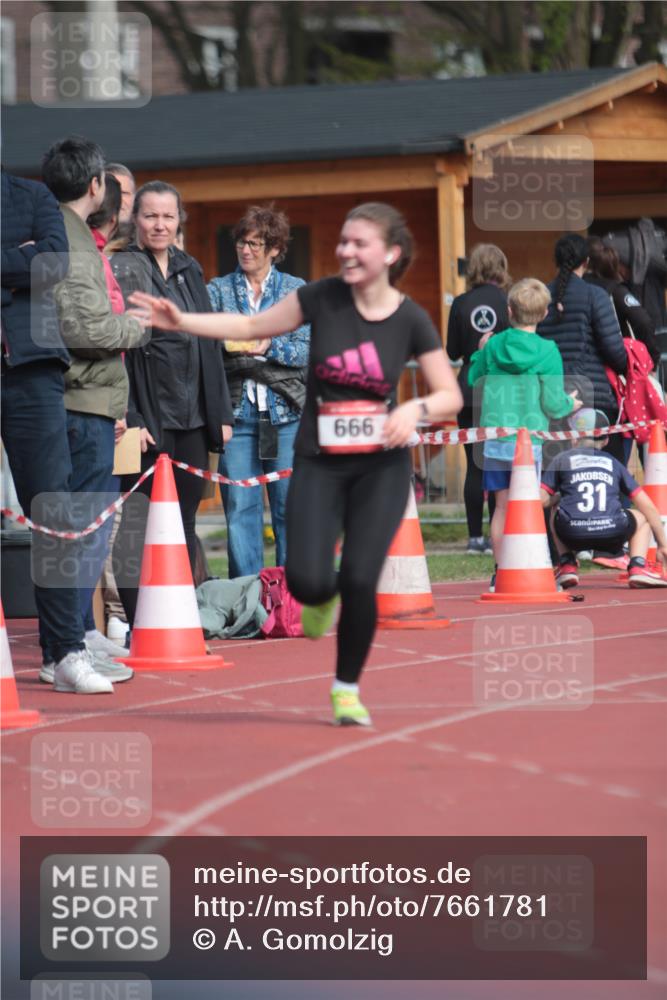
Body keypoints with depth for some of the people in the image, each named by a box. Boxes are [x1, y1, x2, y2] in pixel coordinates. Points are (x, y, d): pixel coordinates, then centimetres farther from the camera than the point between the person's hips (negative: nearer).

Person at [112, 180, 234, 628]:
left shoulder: (189, 270, 15)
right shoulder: (122, 271, -6)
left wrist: (221, 412, 13)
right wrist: (129, 419, -18)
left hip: (192, 420, 6)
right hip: (148, 420, -6)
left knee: (184, 522, 9)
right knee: (140, 524, -5)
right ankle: (139, 626, -3)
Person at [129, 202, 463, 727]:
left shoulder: (411, 320, -7)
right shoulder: (323, 298, -5)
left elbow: (451, 396, 0)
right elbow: (252, 326, 4)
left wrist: (416, 409, -21)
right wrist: (181, 321, -6)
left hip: (381, 467, -1)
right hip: (319, 463, 1)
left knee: (360, 581, -12)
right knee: (307, 581, -14)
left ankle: (347, 689, 12)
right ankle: (323, 598, 27)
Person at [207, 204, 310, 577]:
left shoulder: (297, 290, 10)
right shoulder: (218, 290, 11)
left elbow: (310, 348, 1)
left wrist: (271, 347, -13)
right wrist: (226, 343, -20)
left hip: (286, 410, 0)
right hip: (236, 411, 0)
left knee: (291, 505, 0)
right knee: (240, 508, -2)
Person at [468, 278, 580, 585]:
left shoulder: (493, 346, 1)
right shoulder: (547, 352, -7)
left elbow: (473, 381, 15)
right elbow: (552, 404, -7)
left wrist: (479, 354, 31)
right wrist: (570, 403, 14)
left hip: (494, 440, 3)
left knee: (502, 505, 8)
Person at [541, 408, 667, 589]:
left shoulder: (562, 459, 19)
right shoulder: (613, 463, 23)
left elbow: (542, 500, 8)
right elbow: (648, 506, 20)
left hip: (573, 535, 0)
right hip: (611, 535, 0)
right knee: (642, 517, 31)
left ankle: (567, 565, 18)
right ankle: (637, 566, 5)